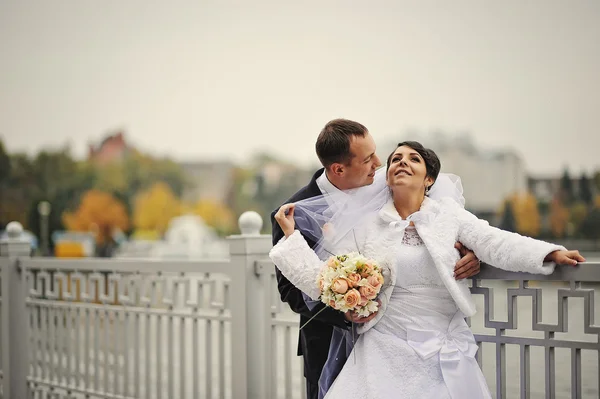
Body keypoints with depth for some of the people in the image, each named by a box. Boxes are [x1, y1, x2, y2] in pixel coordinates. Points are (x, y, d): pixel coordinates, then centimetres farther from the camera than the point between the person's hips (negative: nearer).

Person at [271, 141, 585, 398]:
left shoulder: (447, 213, 4)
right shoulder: (367, 223, 3)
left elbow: (496, 244, -7)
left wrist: (551, 253, -20)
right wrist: (290, 236, -3)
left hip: (446, 352, 1)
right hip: (388, 351, -1)